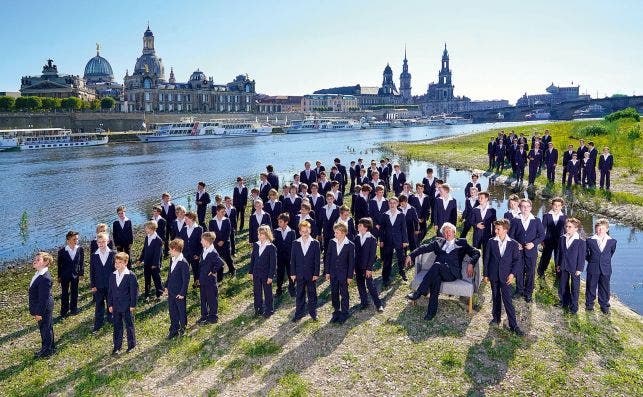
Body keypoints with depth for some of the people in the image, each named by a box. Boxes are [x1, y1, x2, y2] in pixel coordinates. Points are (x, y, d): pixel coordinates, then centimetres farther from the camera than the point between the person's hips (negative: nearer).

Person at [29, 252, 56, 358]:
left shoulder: (45, 278, -29)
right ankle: (50, 347, 38)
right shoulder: (38, 274, 3)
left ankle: (46, 351, 25)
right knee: (46, 328, 22)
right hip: (43, 308, 9)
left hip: (44, 309, -9)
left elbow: (44, 298, -25)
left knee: (45, 329, 8)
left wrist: (39, 313, -20)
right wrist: (36, 311, 19)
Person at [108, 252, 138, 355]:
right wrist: (110, 304, 7)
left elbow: (134, 291, -10)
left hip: (127, 307, -5)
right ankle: (117, 347, 21)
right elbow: (110, 291, 10)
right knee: (117, 327, 11)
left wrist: (132, 305, -11)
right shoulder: (113, 275, 5)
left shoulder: (131, 276, -11)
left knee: (129, 326, 7)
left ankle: (131, 345, 21)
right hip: (116, 307, 5)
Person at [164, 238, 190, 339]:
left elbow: (186, 280, -18)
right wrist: (166, 287, 13)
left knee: (182, 311, 10)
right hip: (171, 292, 8)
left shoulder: (183, 263, -21)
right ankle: (174, 330, 26)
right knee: (172, 311, 14)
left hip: (179, 293, -8)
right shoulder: (172, 260, 5)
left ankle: (183, 328, 29)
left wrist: (182, 293, -17)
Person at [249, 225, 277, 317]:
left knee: (268, 293, 9)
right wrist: (250, 272, 6)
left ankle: (269, 310, 23)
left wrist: (270, 276, -14)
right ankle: (258, 309, 28)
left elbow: (273, 263, -12)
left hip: (266, 275, -5)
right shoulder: (256, 245, 2)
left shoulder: (271, 247, -13)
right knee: (257, 292, 13)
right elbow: (252, 259, 8)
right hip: (256, 274, 5)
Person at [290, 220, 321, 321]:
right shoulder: (295, 243, 3)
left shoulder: (315, 243, -2)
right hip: (299, 274, 1)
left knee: (312, 294, 8)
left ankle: (313, 313, 20)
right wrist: (293, 273, 0)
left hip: (311, 274, -1)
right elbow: (292, 259, 4)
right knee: (300, 294, 9)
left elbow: (317, 260, -3)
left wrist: (316, 273, -7)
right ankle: (299, 314, 18)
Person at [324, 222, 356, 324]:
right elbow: (328, 257, 3)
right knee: (334, 293, 12)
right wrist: (327, 272, 2)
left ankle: (344, 313, 21)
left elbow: (351, 261, -8)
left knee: (344, 294, 8)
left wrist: (350, 276, -8)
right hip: (333, 273, 4)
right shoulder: (332, 242, -2)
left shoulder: (350, 245, -12)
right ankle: (336, 312, 27)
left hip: (344, 274, -4)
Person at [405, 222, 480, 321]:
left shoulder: (461, 243, 20)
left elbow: (476, 253, 11)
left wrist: (470, 264, -9)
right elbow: (425, 247, 15)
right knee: (436, 278, -34)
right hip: (439, 271, 2)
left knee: (437, 265, -33)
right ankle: (432, 312, -33)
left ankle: (419, 292, -37)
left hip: (452, 273, -2)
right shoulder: (438, 242, 26)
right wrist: (411, 255, 2)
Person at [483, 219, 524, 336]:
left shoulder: (513, 244, -3)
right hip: (493, 275, 2)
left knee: (508, 300, -6)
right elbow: (486, 258, 3)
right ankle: (496, 318, 29)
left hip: (506, 276, -2)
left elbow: (517, 260, 1)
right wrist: (485, 274, 2)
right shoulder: (491, 242, 0)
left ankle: (513, 325, -1)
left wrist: (512, 274, -9)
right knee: (495, 297, 13)